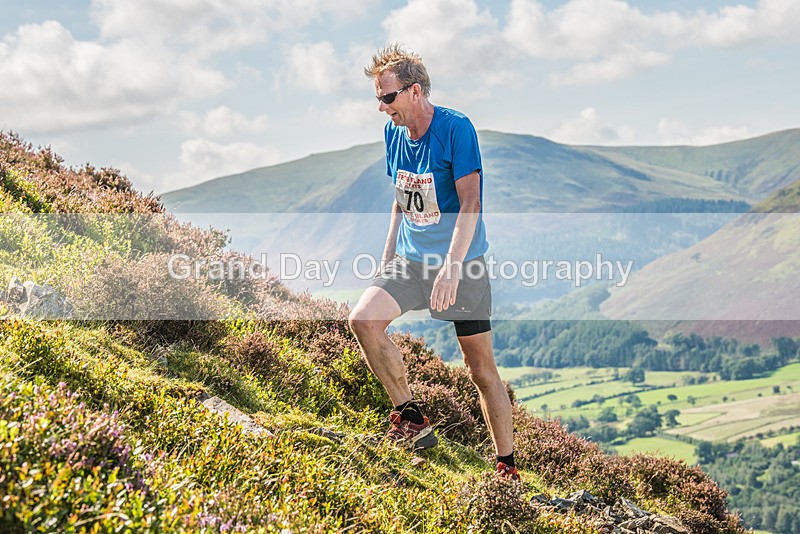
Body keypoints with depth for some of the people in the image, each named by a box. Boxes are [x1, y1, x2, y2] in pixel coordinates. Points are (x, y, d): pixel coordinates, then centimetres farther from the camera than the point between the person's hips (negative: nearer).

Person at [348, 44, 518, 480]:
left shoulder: (456, 129, -15)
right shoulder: (393, 131, 6)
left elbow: (471, 204, -20)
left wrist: (451, 267, -28)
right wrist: (387, 257, 15)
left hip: (461, 264, -6)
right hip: (411, 259, 6)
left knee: (482, 370, 0)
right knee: (362, 320, -18)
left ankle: (507, 469, 14)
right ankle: (411, 419, -3)